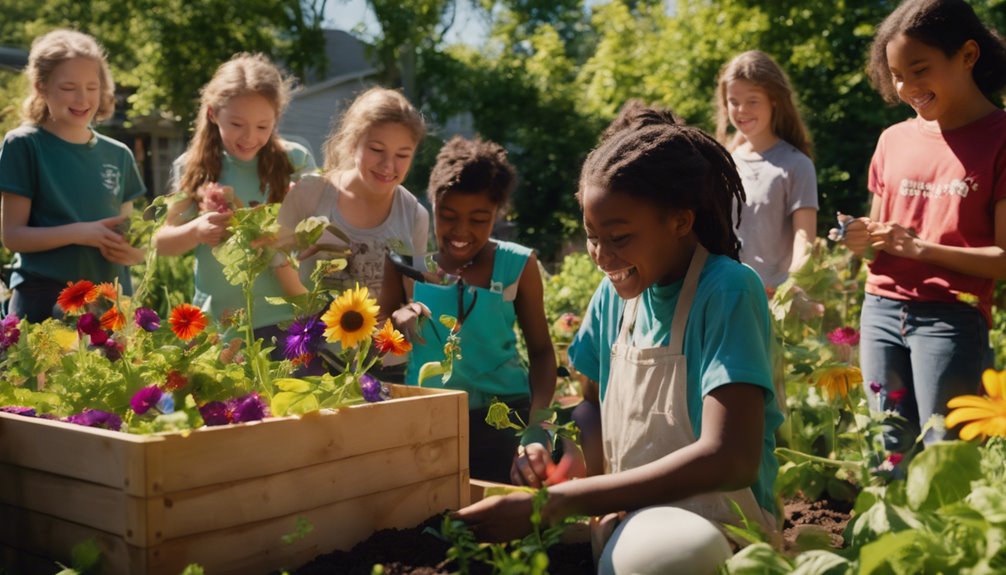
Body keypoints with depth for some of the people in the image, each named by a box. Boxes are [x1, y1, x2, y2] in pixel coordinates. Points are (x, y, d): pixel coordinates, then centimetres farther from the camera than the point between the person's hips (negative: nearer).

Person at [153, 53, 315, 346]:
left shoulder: (295, 161, -2)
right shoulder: (194, 167, 2)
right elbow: (162, 242, 5)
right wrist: (196, 231, -17)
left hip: (287, 320, -1)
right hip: (218, 322, 2)